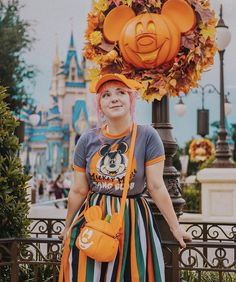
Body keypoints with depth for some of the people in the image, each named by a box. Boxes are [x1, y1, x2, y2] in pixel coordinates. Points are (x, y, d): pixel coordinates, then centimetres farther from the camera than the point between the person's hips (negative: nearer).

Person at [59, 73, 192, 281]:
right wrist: (68, 227, 13)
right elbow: (78, 191, 6)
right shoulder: (88, 140, -2)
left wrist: (175, 226, -5)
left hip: (133, 222, -2)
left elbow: (157, 187, -7)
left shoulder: (147, 136, -9)